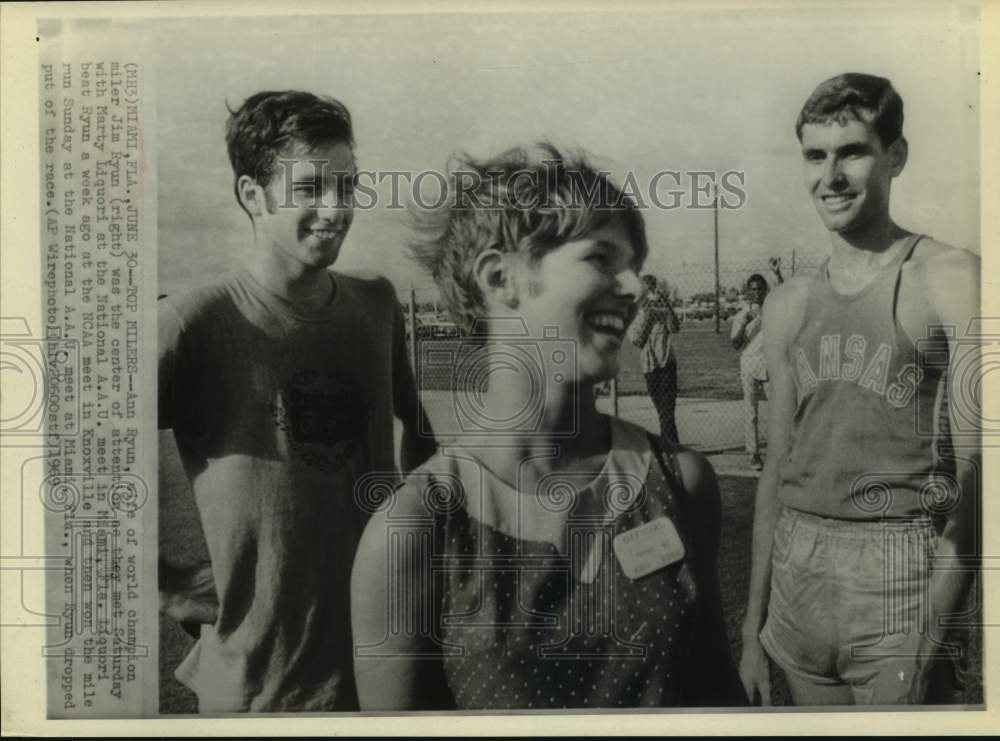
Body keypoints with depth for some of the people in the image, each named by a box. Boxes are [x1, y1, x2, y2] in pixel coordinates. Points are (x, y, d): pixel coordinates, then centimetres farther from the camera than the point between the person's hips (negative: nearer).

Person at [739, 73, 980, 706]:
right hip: (797, 576, 5)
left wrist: (937, 615, -24)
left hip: (897, 580, -5)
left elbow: (975, 461, -13)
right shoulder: (789, 306, 10)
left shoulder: (947, 279, -5)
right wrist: (754, 626, 15)